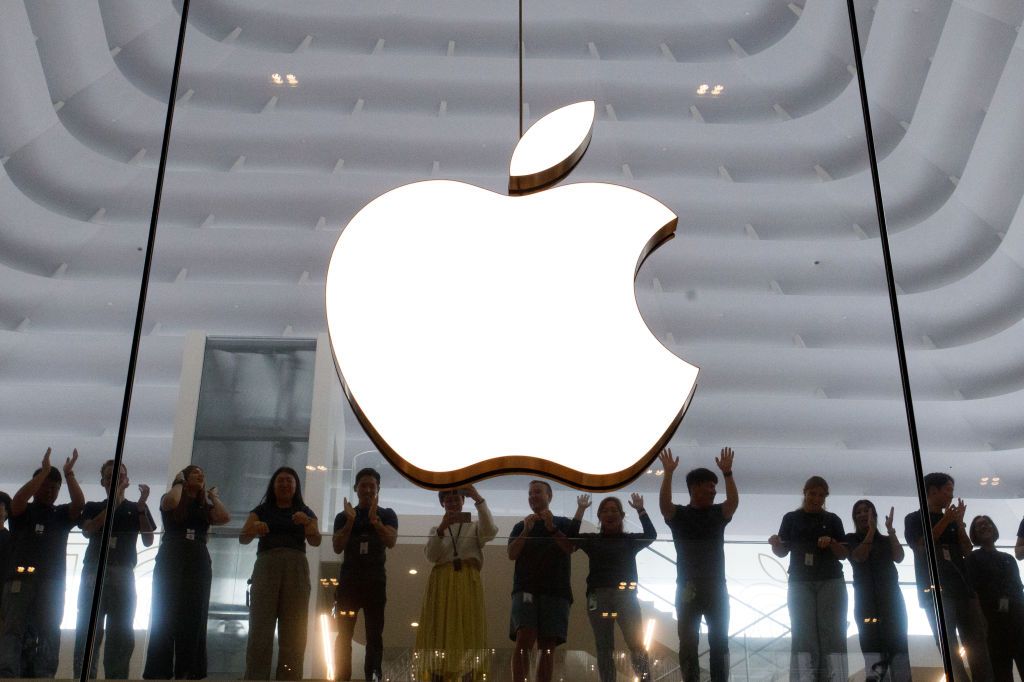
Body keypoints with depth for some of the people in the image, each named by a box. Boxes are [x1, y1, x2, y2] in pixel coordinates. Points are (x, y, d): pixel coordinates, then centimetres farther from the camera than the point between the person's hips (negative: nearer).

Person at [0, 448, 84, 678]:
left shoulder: (62, 514, 18)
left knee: (48, 634, -6)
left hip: (53, 582, 2)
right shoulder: (23, 511, 14)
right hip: (20, 578, -2)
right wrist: (44, 471, -10)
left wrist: (69, 473, -7)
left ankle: (43, 677, -11)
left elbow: (79, 503, -2)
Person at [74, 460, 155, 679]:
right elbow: (87, 531, -4)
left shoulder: (136, 509, 16)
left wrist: (141, 506, -8)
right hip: (94, 572, 0)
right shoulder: (93, 507, 17)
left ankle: (116, 677, -8)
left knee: (121, 634, -6)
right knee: (87, 631, -8)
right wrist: (112, 504, -9)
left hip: (123, 575, 0)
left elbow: (148, 541, 3)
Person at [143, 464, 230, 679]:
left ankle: (187, 674, -8)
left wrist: (213, 496, 14)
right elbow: (170, 502, -14)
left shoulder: (206, 507, 21)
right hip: (171, 561, -3)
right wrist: (179, 483, 5)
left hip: (198, 563, 3)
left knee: (193, 619, -6)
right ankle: (158, 674, -12)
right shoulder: (170, 498, 13)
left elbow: (225, 517, 0)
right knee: (165, 616, -10)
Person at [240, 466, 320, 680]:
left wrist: (307, 523, -20)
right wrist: (253, 530, -19)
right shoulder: (261, 510, 16)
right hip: (266, 566, -1)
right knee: (260, 629, -11)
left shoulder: (305, 512, 16)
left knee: (293, 632, -5)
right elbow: (243, 538, 4)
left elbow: (315, 541, 1)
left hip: (296, 568, 1)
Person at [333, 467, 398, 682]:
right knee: (344, 634, -4)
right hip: (349, 579, 1)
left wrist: (375, 520, -23)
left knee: (374, 634, -4)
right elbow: (337, 548, 0)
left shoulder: (387, 515, 8)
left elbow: (391, 541, -8)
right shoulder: (343, 516, 11)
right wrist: (350, 521, -13)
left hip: (375, 580, -1)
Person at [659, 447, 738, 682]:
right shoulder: (679, 514, 1)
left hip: (716, 586, 2)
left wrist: (727, 472, -24)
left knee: (719, 642, 4)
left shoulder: (718, 513, 7)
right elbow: (664, 503, -19)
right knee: (688, 643, 1)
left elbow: (734, 502, -12)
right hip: (688, 588, -2)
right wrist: (668, 473, -30)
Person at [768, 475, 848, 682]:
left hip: (831, 581, 0)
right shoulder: (791, 518, 8)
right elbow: (782, 552, 9)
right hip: (800, 582, 0)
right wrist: (775, 543, -14)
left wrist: (832, 543, -13)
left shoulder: (833, 520, 9)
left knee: (832, 632, -7)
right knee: (803, 634, -6)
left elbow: (844, 554, 7)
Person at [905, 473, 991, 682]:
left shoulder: (952, 521, 21)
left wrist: (959, 522, 3)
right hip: (935, 592, -5)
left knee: (978, 645, -5)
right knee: (949, 649, -8)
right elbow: (920, 546, -8)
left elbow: (967, 551, 13)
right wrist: (945, 521, -5)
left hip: (963, 589, 5)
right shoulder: (914, 519, 7)